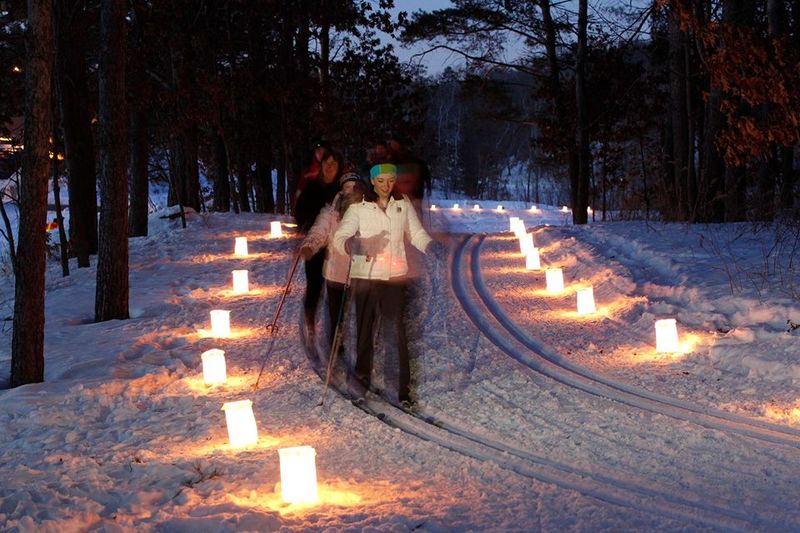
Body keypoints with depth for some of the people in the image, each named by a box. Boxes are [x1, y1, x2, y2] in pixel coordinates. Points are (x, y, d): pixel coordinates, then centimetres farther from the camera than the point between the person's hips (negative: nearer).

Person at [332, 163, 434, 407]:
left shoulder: (403, 205, 6)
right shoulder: (358, 207, -3)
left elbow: (417, 234, 6)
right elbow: (339, 238, -10)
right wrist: (359, 246, -30)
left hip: (394, 277, 1)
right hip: (364, 276, -1)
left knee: (395, 331, -4)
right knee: (365, 329, 5)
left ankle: (400, 389, -2)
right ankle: (362, 377, 22)